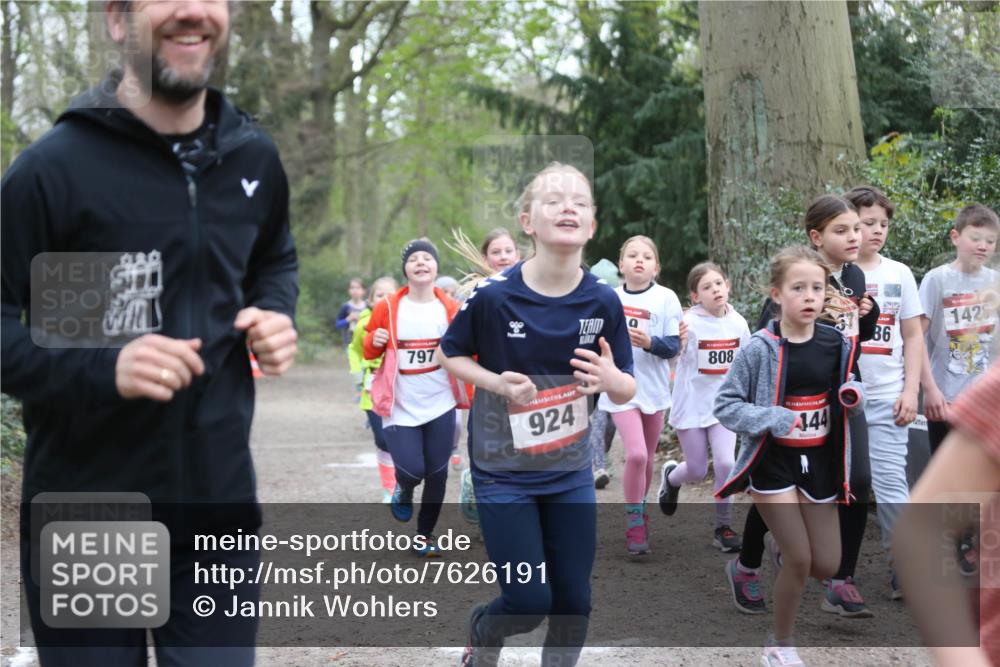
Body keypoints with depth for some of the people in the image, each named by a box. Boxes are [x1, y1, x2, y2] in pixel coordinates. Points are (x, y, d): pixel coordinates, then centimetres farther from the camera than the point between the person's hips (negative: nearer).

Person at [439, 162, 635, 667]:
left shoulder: (602, 302, -9)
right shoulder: (493, 294, -17)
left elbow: (626, 391, 0)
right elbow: (450, 355, -1)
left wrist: (611, 379, -24)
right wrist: (496, 382, -19)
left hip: (571, 473, 3)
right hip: (503, 473, -3)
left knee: (573, 602, 7)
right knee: (529, 602, -3)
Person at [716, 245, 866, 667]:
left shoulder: (836, 346, 0)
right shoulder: (759, 349, -15)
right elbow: (725, 405, -11)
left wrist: (855, 396, -8)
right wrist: (774, 420, -25)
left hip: (819, 464, 5)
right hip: (773, 463, -5)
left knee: (826, 565, 7)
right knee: (800, 559, -6)